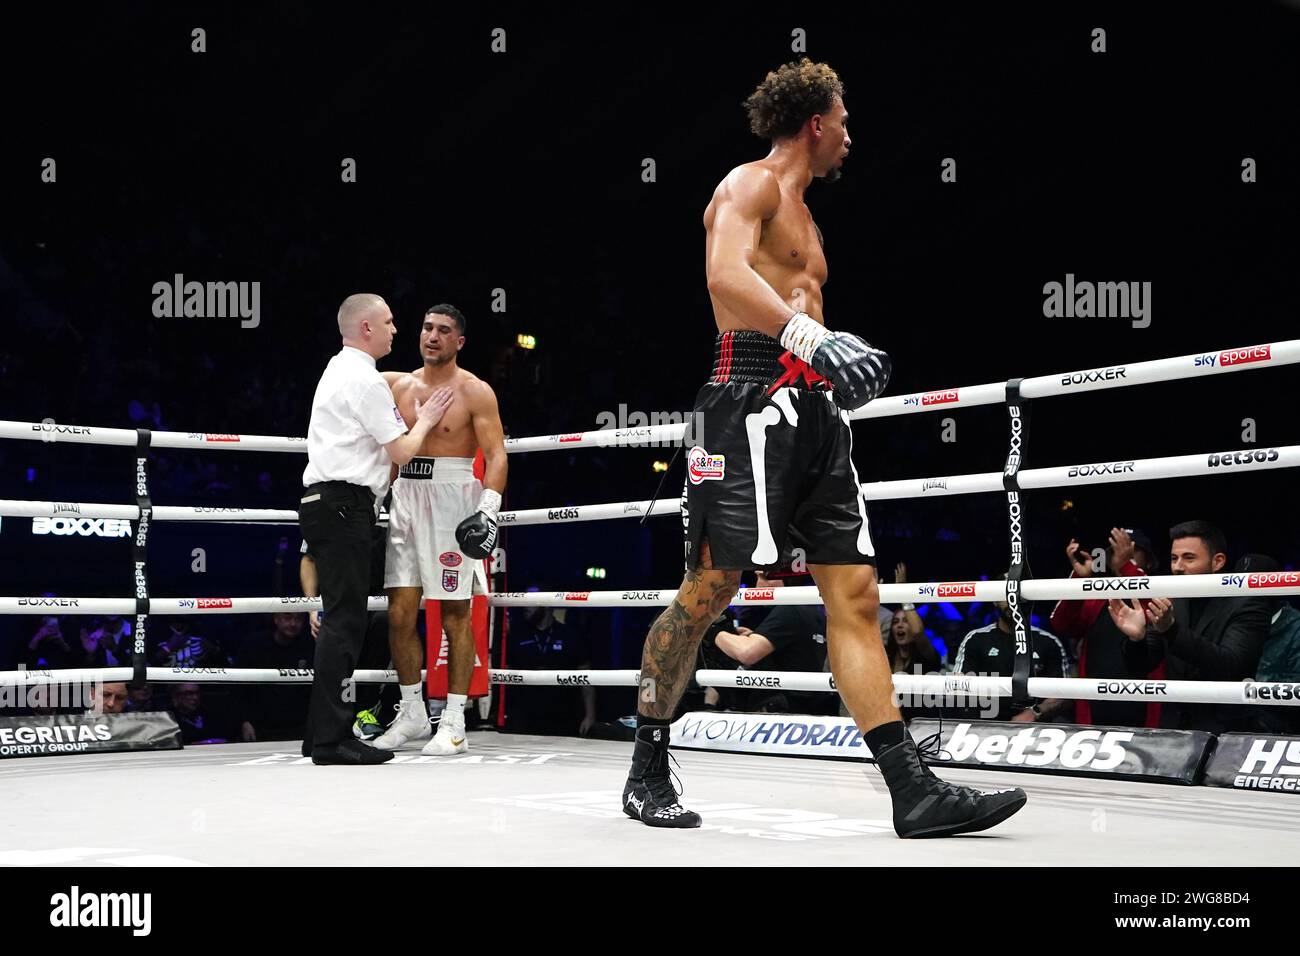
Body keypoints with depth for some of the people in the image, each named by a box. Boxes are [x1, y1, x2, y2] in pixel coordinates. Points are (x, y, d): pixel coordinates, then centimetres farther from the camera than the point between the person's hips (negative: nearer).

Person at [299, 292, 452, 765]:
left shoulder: (337, 371, 22)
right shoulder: (364, 378, -10)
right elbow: (401, 451, -9)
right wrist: (425, 420, 9)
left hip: (324, 503, 10)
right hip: (343, 504, -10)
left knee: (342, 618, 11)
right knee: (344, 620, -12)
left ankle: (323, 734, 12)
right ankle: (332, 739, -14)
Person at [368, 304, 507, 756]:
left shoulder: (475, 392, -2)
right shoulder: (400, 385, 13)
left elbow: (496, 455, -8)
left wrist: (489, 508, -21)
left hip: (453, 499, -5)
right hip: (406, 497, 5)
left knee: (455, 613, -1)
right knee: (400, 612, 3)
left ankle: (454, 723, 3)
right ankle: (412, 714, 16)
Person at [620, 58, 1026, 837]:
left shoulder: (802, 214, 29)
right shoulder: (750, 184, 0)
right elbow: (726, 276, -20)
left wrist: (842, 355, 16)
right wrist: (808, 334, -34)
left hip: (814, 408, 9)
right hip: (755, 395, -9)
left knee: (856, 595, -1)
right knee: (709, 587, -7)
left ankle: (914, 790, -5)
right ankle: (648, 771, 6)